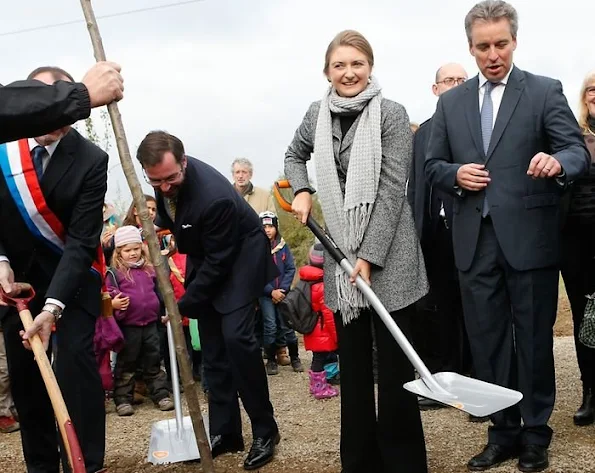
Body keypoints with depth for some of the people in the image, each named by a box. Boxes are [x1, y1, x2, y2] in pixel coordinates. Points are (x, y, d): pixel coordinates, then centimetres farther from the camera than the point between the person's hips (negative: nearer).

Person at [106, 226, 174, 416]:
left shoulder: (150, 269, 11)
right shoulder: (114, 273, -5)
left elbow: (157, 292, 20)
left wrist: (163, 312, 19)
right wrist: (113, 303, -29)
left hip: (150, 324, 4)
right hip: (128, 326, -4)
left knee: (153, 361, 11)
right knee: (126, 363, 4)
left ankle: (161, 394, 17)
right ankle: (122, 399, 11)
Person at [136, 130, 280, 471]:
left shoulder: (215, 197, -36)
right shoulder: (164, 178, -14)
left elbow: (218, 262, -26)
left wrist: (184, 305, -20)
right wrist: (160, 225, -1)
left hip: (239, 256, -7)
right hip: (204, 257, 8)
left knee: (236, 337, -19)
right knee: (213, 346, 5)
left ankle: (265, 430, -5)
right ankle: (225, 432, 12)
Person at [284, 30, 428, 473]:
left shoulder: (392, 114, -8)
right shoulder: (317, 114, 6)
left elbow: (392, 188, -13)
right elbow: (295, 153, 27)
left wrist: (371, 255, -18)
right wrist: (301, 191, 7)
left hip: (388, 257, -4)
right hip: (342, 254, 5)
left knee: (395, 364, 1)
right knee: (352, 363, 9)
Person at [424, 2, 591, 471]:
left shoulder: (545, 91, 1)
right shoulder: (451, 102, 12)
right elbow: (433, 164, 14)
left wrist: (557, 162, -30)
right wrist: (455, 174, -8)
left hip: (528, 236, -3)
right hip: (475, 239, 4)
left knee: (533, 339, 5)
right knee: (487, 340, 9)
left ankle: (535, 435, 19)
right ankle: (503, 433, 22)